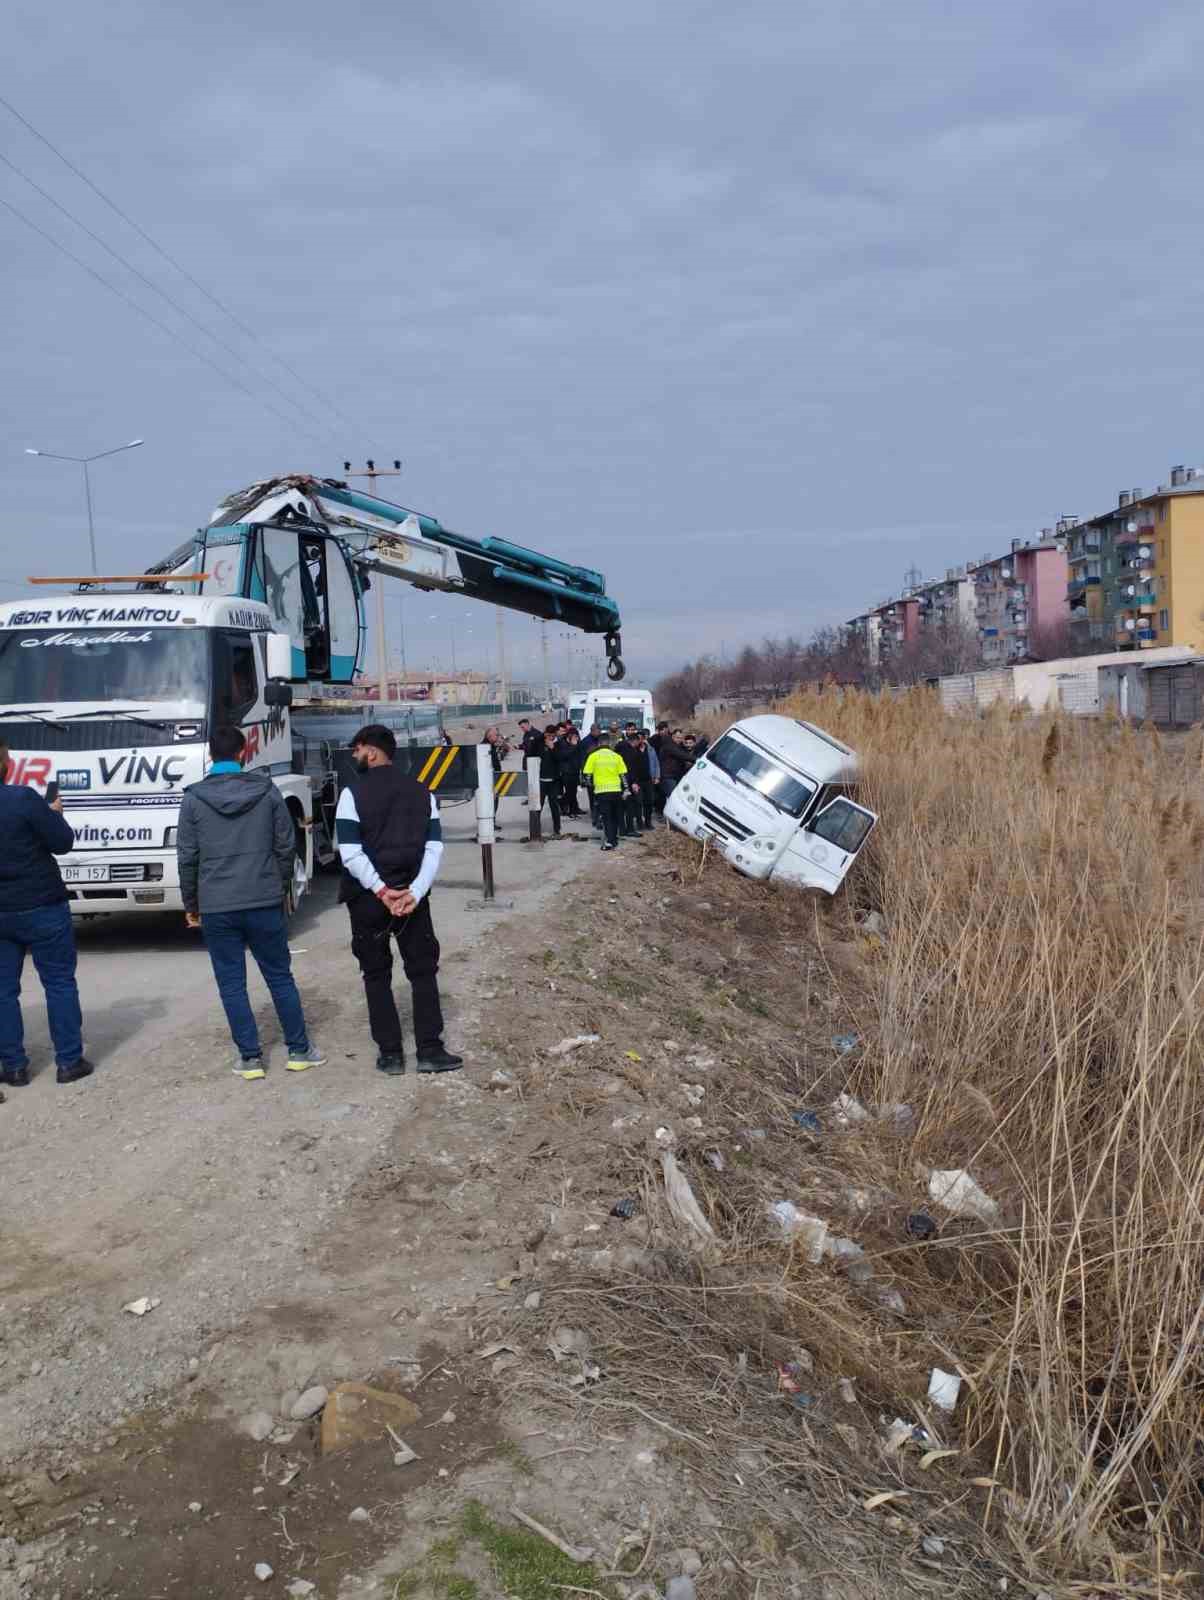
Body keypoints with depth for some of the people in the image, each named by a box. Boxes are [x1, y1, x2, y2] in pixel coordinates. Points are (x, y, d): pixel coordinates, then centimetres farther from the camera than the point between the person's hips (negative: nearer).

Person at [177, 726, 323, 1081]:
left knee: (232, 985, 7)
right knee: (280, 977, 11)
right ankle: (299, 1050, 17)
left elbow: (187, 857, -1)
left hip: (216, 907, -1)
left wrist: (190, 903, 11)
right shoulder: (267, 791, 0)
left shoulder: (194, 799, -2)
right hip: (264, 902, 1)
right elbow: (286, 846, 2)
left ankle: (250, 1057, 10)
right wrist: (281, 889, 14)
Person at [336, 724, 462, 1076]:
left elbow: (351, 853, -15)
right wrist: (414, 892, -11)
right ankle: (429, 1050, 6)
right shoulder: (421, 792, 5)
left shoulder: (353, 793, -7)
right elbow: (434, 848, -4)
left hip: (367, 898, -2)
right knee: (423, 970, 10)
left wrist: (381, 891, -14)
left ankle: (390, 1053, 10)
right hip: (411, 894, 2)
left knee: (377, 975, 9)